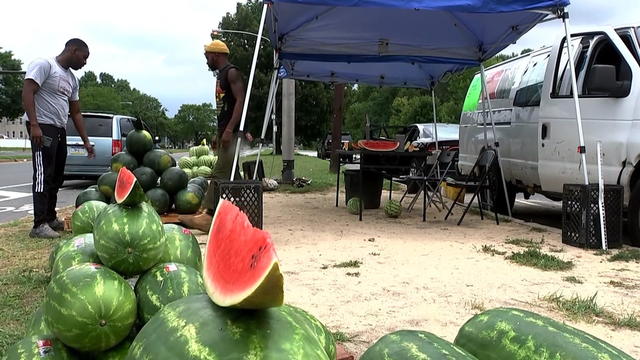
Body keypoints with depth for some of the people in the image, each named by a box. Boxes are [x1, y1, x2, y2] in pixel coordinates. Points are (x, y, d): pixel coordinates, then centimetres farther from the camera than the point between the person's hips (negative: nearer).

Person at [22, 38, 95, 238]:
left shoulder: (72, 79, 18)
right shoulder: (44, 64, -7)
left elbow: (76, 113, 20)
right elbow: (27, 92, -16)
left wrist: (86, 141, 16)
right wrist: (34, 125, -25)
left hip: (60, 129, 9)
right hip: (42, 127, -9)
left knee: (56, 177, 11)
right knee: (44, 176, -11)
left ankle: (50, 218, 20)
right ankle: (39, 225, -10)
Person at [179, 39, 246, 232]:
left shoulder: (232, 73, -7)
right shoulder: (221, 75, 22)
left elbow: (240, 100, -18)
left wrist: (229, 130, -25)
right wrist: (218, 134, 21)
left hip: (233, 132, -10)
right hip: (225, 131, 10)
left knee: (220, 173, -14)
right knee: (231, 176, 9)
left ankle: (208, 214, -17)